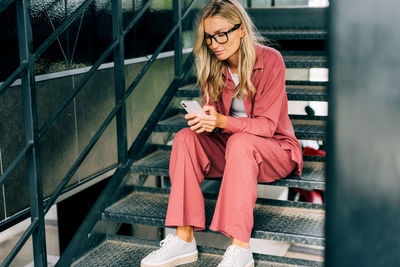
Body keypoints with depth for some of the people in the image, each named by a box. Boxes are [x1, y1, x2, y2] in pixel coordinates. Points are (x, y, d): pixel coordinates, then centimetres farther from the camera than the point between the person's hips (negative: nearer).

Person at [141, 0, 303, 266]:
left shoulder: (270, 60, -15)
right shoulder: (214, 66, 1)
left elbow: (266, 124, -18)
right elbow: (211, 111, 3)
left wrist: (221, 121, -34)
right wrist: (204, 120, -24)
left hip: (275, 148, -5)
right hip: (229, 147, 5)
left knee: (239, 142, -36)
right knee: (185, 137, -20)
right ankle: (184, 240, -26)